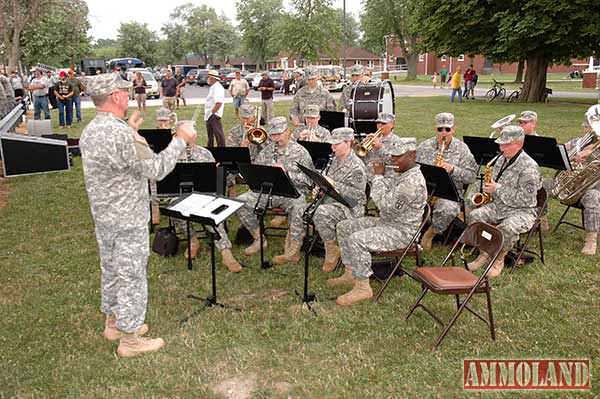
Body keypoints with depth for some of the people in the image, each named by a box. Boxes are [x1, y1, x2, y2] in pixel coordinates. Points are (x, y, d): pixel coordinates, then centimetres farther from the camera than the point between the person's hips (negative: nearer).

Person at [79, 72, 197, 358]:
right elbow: (156, 169, -22)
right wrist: (181, 140, -12)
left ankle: (113, 323, 38)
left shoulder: (90, 131, 4)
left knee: (111, 270, 22)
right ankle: (130, 339, 16)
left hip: (103, 217, 9)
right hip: (127, 221, -9)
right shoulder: (119, 134, -26)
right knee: (131, 277, 3)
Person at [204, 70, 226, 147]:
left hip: (214, 114, -11)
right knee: (210, 134, 20)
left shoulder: (217, 88, -17)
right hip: (209, 115, 11)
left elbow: (219, 103, -27)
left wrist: (212, 112, -22)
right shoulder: (212, 87, 15)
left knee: (218, 133, -8)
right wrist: (207, 113, 19)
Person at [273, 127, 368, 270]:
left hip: (349, 207, -9)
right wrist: (319, 190, 5)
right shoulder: (334, 161, 14)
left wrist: (334, 184, -24)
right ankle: (292, 252, 2)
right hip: (328, 202, 9)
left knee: (320, 213, -36)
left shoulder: (356, 166, -13)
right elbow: (324, 181, 28)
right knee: (298, 211, -4)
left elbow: (357, 194, -20)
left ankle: (332, 251, -15)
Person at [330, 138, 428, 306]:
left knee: (357, 239, -29)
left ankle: (363, 287, -17)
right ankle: (350, 274, 15)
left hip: (402, 231, -11)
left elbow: (385, 205, -29)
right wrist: (379, 176, 3)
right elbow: (376, 196, 18)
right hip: (385, 221, 11)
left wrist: (378, 176, -18)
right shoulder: (398, 174, 9)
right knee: (343, 227, 9)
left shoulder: (414, 181, -23)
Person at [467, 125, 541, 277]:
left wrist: (498, 189, -20)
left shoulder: (529, 167, -17)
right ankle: (485, 253, -2)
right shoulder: (502, 159, 8)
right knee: (474, 216, -16)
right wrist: (489, 188, 2)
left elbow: (526, 199, -22)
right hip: (498, 206, 7)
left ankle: (499, 259, -9)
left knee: (508, 227, -36)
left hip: (522, 211, -7)